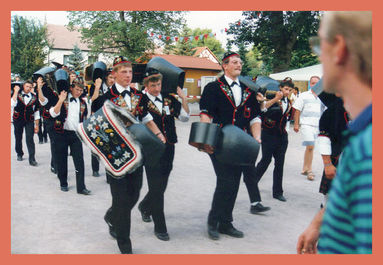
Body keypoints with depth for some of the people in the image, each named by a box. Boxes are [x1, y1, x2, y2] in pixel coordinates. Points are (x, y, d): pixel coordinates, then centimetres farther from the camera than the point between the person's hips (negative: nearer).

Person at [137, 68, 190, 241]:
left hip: (168, 149, 5)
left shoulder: (169, 99, 7)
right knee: (156, 188, -2)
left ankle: (145, 207, 47)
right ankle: (160, 228, 10)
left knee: (162, 185, 17)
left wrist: (184, 99, -2)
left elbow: (184, 118, 9)